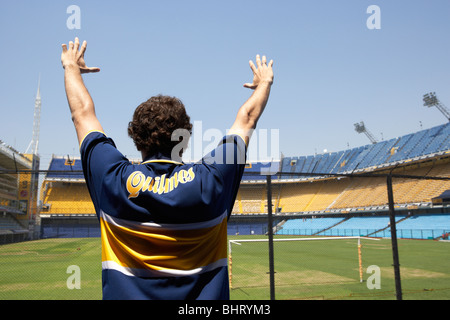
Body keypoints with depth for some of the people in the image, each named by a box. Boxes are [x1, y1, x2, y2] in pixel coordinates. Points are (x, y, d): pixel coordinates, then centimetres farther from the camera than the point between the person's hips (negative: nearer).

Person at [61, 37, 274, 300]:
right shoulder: (210, 180, -16)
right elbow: (247, 119, 1)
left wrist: (72, 67, 18)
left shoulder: (115, 181, -15)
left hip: (124, 293, 1)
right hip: (205, 295, 0)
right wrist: (265, 83, 18)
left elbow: (83, 112, 1)